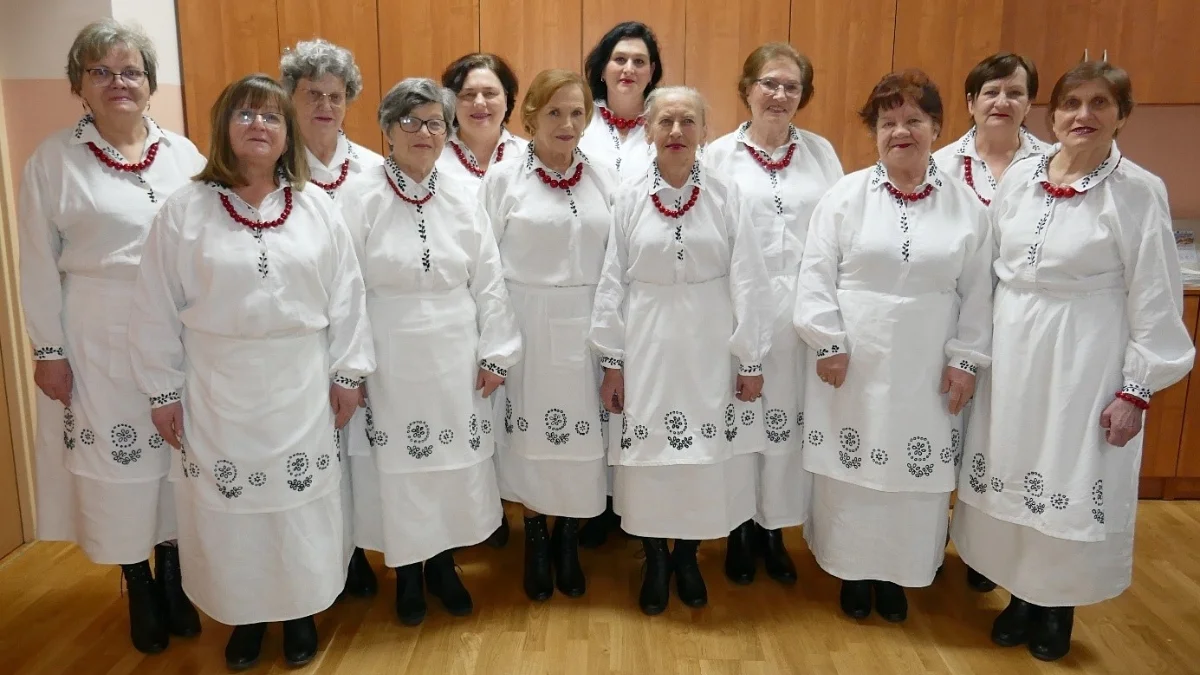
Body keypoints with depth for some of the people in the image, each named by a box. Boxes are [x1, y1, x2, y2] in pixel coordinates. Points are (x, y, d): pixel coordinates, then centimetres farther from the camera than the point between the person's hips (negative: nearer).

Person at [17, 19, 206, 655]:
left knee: (178, 454, 10)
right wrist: (48, 350, -3)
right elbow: (39, 265, 0)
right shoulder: (53, 159, -1)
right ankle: (139, 586, 26)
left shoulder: (183, 153, 5)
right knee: (115, 461, 6)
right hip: (99, 342, -2)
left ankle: (174, 573, 30)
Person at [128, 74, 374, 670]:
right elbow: (157, 309, -1)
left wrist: (348, 372, 0)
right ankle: (243, 614, 32)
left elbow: (346, 295, 2)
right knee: (228, 505, 10)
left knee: (301, 503, 11)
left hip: (301, 388, 1)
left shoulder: (317, 208, 1)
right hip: (218, 390, -1)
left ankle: (299, 611, 32)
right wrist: (163, 390, 0)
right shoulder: (183, 210, -4)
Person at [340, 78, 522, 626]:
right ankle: (407, 573, 30)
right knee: (400, 468, 8)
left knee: (456, 464, 12)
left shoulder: (464, 196, 3)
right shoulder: (360, 196, -6)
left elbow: (489, 282, 4)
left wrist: (495, 353, 1)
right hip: (391, 356, -2)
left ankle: (443, 564, 33)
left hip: (456, 356, 3)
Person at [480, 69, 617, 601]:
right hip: (527, 326, -2)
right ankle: (536, 540, 27)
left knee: (581, 436, 8)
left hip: (587, 328, 2)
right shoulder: (503, 178, -2)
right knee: (532, 436, 7)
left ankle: (569, 541, 27)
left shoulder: (605, 179, 6)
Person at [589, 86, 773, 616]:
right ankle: (655, 562, 30)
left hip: (711, 347, 0)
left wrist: (750, 360, -3)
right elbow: (612, 283, 1)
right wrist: (611, 361, 0)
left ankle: (688, 558, 32)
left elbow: (748, 282, -2)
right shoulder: (629, 198, 0)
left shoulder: (727, 195, -2)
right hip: (648, 346, 0)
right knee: (649, 459, 8)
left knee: (707, 459, 9)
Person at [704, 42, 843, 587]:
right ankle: (739, 532, 24)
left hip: (804, 311, 2)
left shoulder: (821, 152, 9)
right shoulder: (719, 155, 2)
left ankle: (773, 530, 26)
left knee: (790, 415, 8)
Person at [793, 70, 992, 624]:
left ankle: (897, 574, 30)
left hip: (926, 370, 2)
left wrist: (966, 359, 0)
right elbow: (817, 275, -5)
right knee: (850, 469, 9)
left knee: (917, 474, 10)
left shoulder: (966, 205, 3)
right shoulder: (845, 195, -2)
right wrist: (828, 344, -10)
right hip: (853, 364, -1)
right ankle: (852, 570, 28)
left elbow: (977, 292, 5)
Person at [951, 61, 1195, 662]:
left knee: (1073, 480, 7)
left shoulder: (1139, 192, -10)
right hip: (1012, 351, 4)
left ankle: (1059, 606, 30)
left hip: (1085, 359, -4)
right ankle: (1021, 595, 33)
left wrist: (1137, 389, -10)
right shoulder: (1020, 176, 2)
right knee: (1012, 473, 12)